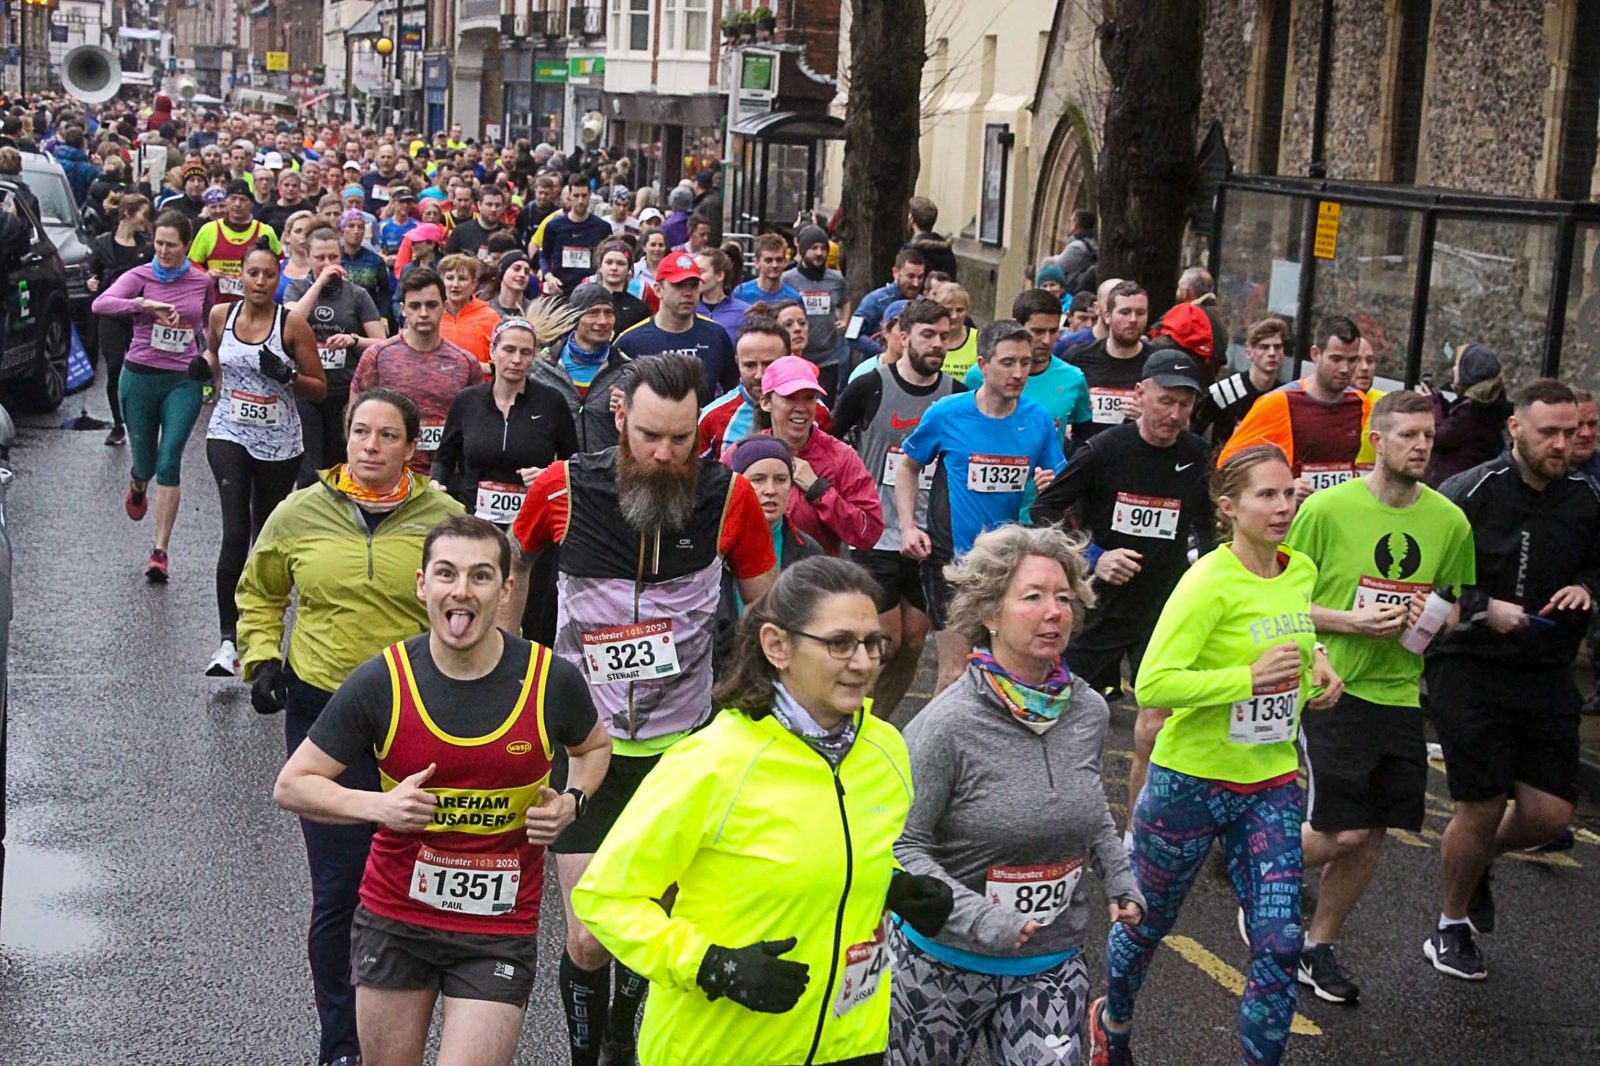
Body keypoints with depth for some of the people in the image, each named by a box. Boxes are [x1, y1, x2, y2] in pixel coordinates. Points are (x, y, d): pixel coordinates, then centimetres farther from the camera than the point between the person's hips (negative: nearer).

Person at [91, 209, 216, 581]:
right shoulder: (140, 276, -5)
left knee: (169, 462, -8)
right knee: (145, 462, 10)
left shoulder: (202, 282, 2)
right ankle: (137, 488, 50)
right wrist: (145, 304, -34)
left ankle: (161, 551, -3)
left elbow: (211, 326, 20)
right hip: (140, 377, 0)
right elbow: (100, 304, -22)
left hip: (183, 381, 0)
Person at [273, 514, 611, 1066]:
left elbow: (593, 746, 14)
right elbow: (291, 786, -4)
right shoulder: (380, 681, -12)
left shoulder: (552, 679, -9)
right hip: (393, 915, 1)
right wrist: (380, 805, -21)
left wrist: (572, 801, -7)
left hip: (501, 924, -1)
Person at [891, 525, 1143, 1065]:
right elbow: (902, 847, -20)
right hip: (947, 964, -3)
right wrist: (981, 920, -28)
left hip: (1055, 965, 4)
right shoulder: (949, 725, -20)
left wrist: (1118, 878, 5)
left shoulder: (1089, 711, -2)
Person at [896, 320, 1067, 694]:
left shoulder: (1039, 420, -1)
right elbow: (908, 467, 7)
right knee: (956, 673, -6)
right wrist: (908, 527, -4)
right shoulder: (946, 414, -7)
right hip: (951, 556, -3)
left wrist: (1050, 487, -15)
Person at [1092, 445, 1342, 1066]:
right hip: (1193, 781, -5)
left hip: (1271, 785, 5)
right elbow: (1152, 686, -26)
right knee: (1149, 923, 17)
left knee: (1280, 945, -5)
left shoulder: (1301, 571, 2)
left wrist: (1317, 666, 3)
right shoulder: (1209, 582, -20)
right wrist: (1250, 677, -30)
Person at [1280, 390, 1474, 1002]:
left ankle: (1318, 946, 25)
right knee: (1343, 833, -9)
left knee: (1373, 837, 6)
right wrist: (1352, 621, -18)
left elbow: (1456, 605, 17)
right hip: (1331, 688, -4)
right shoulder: (1327, 508, -9)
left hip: (1399, 694, 5)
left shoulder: (1450, 521, 3)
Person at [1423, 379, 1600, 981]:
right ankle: (1452, 926, 21)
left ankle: (1479, 861, 34)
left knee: (1550, 813, 0)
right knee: (1482, 808, -2)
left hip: (1546, 677, 5)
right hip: (1469, 668, -4)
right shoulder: (1471, 492, -10)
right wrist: (1484, 608, -17)